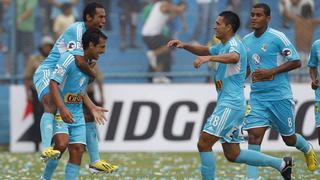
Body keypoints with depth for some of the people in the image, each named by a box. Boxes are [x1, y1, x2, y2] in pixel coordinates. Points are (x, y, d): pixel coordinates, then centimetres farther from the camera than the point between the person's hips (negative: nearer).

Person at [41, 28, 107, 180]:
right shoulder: (69, 58, -17)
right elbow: (53, 83, -24)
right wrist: (62, 108, -34)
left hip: (77, 114, 8)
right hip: (59, 111, -8)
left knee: (78, 150, -5)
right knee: (62, 143, -26)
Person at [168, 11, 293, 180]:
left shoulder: (234, 44, -12)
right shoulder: (223, 46, 19)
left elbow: (234, 57, -35)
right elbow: (206, 50, 34)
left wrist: (208, 58, -49)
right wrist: (184, 45, 17)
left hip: (230, 105, -10)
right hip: (226, 104, 10)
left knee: (203, 144, -13)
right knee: (233, 155, 11)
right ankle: (281, 164, 15)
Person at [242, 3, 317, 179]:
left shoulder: (277, 37, -12)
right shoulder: (246, 40, 7)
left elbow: (296, 62, -12)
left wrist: (270, 72, -20)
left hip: (280, 96, -4)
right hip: (257, 97, 4)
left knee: (289, 139, 11)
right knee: (254, 136, -12)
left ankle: (308, 150, 44)